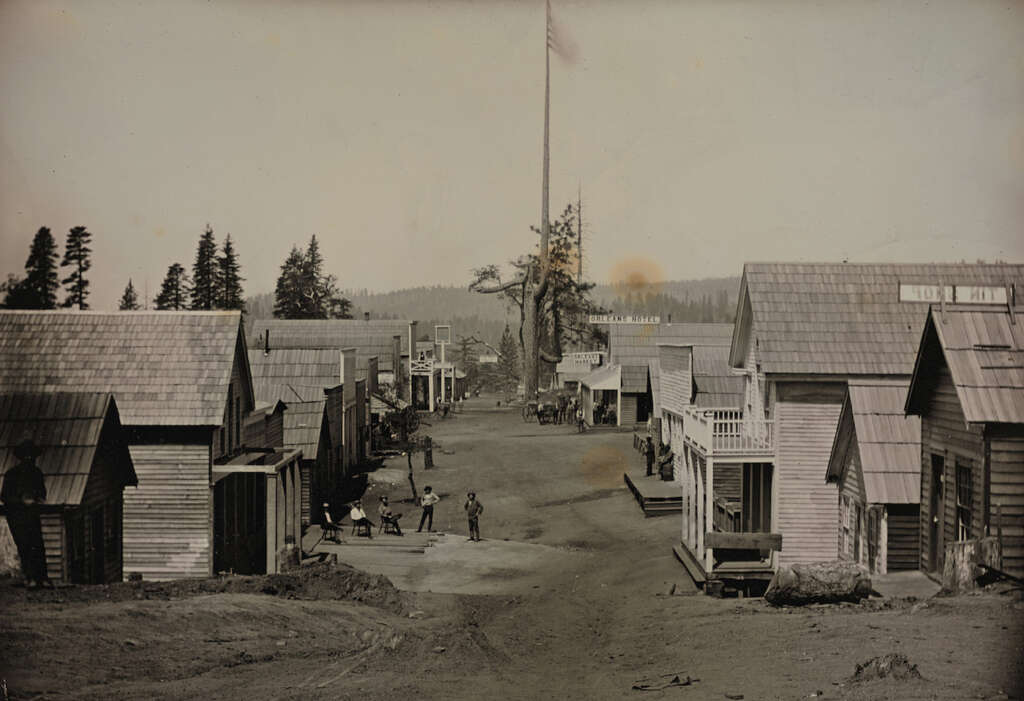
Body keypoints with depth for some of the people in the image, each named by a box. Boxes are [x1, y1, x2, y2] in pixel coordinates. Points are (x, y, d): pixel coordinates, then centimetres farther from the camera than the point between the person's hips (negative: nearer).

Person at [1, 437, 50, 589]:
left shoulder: (37, 472, 12)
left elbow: (42, 491, 25)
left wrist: (40, 499, 3)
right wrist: (22, 501, -15)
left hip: (33, 515, 3)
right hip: (16, 516, -3)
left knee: (38, 546, -6)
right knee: (24, 547, -9)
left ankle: (42, 577, -4)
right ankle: (30, 578, -4)